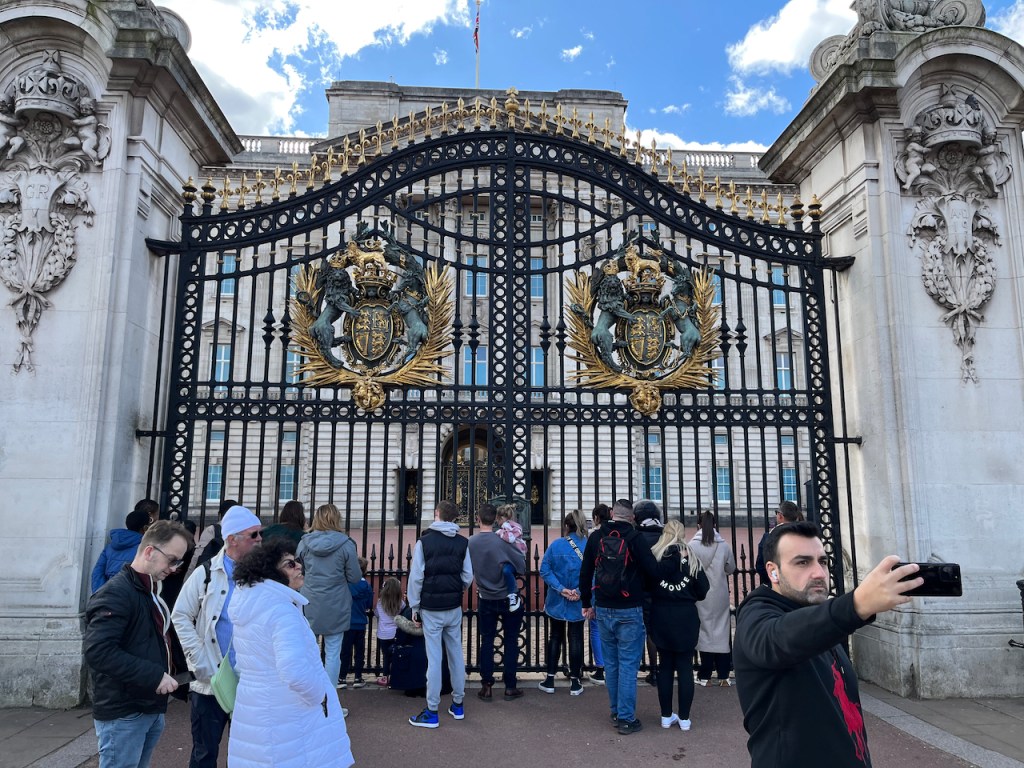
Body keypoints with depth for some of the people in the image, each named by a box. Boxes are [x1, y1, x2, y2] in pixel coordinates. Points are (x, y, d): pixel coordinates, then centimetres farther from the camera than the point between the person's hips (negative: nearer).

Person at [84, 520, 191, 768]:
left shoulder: (151, 592, 13)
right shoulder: (115, 593, -17)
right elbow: (99, 652, -27)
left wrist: (166, 672, 5)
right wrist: (155, 676, -25)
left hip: (151, 708, 9)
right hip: (122, 714, -9)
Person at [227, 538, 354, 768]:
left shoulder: (249, 602, 6)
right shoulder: (281, 610, -23)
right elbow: (295, 672, -36)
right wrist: (320, 697, -18)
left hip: (257, 713, 9)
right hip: (288, 722, -9)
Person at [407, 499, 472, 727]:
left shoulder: (424, 542, -9)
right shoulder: (462, 543, 0)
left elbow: (416, 578, -9)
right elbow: (468, 576, 1)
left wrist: (414, 607, 1)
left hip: (431, 609, -3)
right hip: (454, 608, 3)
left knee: (434, 658, 0)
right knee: (456, 655, 13)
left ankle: (432, 712, 7)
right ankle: (458, 704, 24)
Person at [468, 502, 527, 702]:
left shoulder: (470, 542, -11)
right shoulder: (502, 541, -20)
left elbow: (468, 570, 2)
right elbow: (522, 565, -13)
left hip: (485, 599, 2)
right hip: (508, 598, -2)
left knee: (486, 641, 13)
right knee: (511, 641, 10)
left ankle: (486, 686, 16)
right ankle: (510, 687, 15)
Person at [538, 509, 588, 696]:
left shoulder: (555, 545, -8)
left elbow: (545, 570, -12)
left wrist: (560, 589, -14)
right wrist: (579, 591, -18)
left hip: (556, 602, 1)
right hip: (578, 604, 0)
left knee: (555, 637, 15)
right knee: (576, 639, 11)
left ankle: (550, 680, 20)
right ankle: (575, 682, 17)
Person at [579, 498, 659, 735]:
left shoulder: (596, 537, 2)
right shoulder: (635, 538, -12)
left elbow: (585, 573, 7)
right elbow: (652, 570, -14)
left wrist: (586, 603, 17)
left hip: (603, 610, 4)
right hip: (629, 611, -4)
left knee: (611, 662, 15)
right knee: (628, 664, 3)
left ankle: (616, 712, 24)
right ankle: (626, 718, 6)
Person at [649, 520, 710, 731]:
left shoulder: (654, 556, -5)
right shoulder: (692, 559, -5)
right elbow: (703, 590, -4)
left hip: (661, 616, 1)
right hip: (686, 617, -1)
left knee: (665, 665, 12)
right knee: (685, 666, 8)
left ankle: (666, 716, 18)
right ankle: (684, 718, 12)